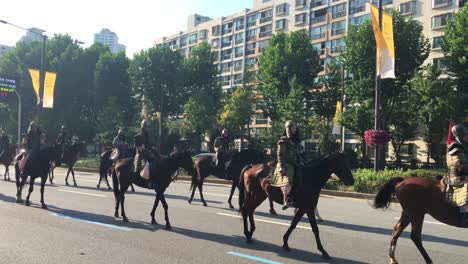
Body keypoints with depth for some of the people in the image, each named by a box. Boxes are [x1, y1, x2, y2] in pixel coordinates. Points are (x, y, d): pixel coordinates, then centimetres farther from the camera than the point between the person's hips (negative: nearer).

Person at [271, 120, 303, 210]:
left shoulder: (297, 141, 19)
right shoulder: (283, 141, -2)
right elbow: (280, 154, -8)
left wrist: (300, 163, 11)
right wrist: (282, 167, -18)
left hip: (295, 165, 7)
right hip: (286, 165, -7)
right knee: (287, 182, -27)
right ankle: (286, 201, -27)